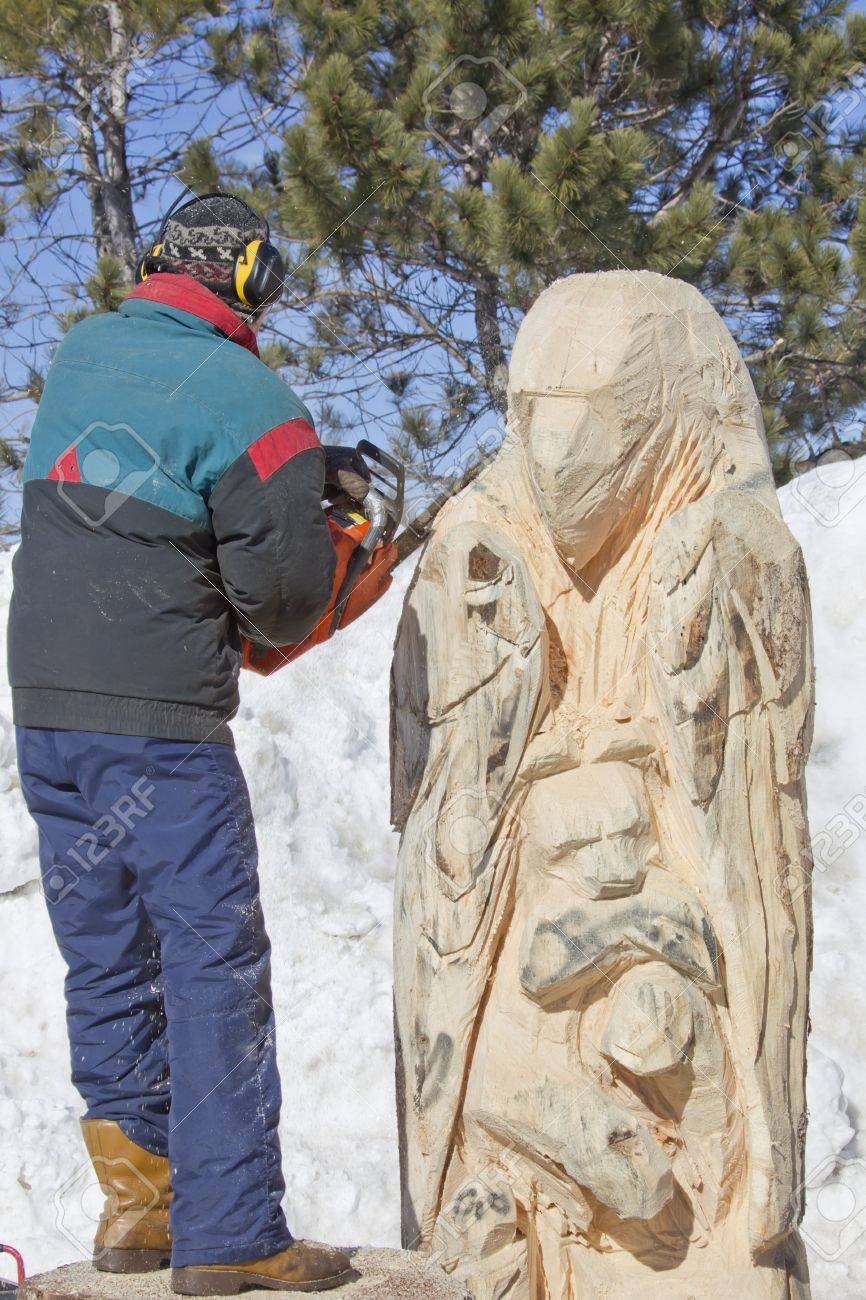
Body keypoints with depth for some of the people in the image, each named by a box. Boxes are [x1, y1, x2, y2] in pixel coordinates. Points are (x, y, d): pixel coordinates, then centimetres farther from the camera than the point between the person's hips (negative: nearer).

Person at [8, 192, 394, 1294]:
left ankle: (136, 1203, 22)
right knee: (214, 965, -1)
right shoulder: (245, 396, -11)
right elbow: (282, 587, -13)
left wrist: (306, 467, 16)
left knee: (105, 959, 14)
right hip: (160, 724, -7)